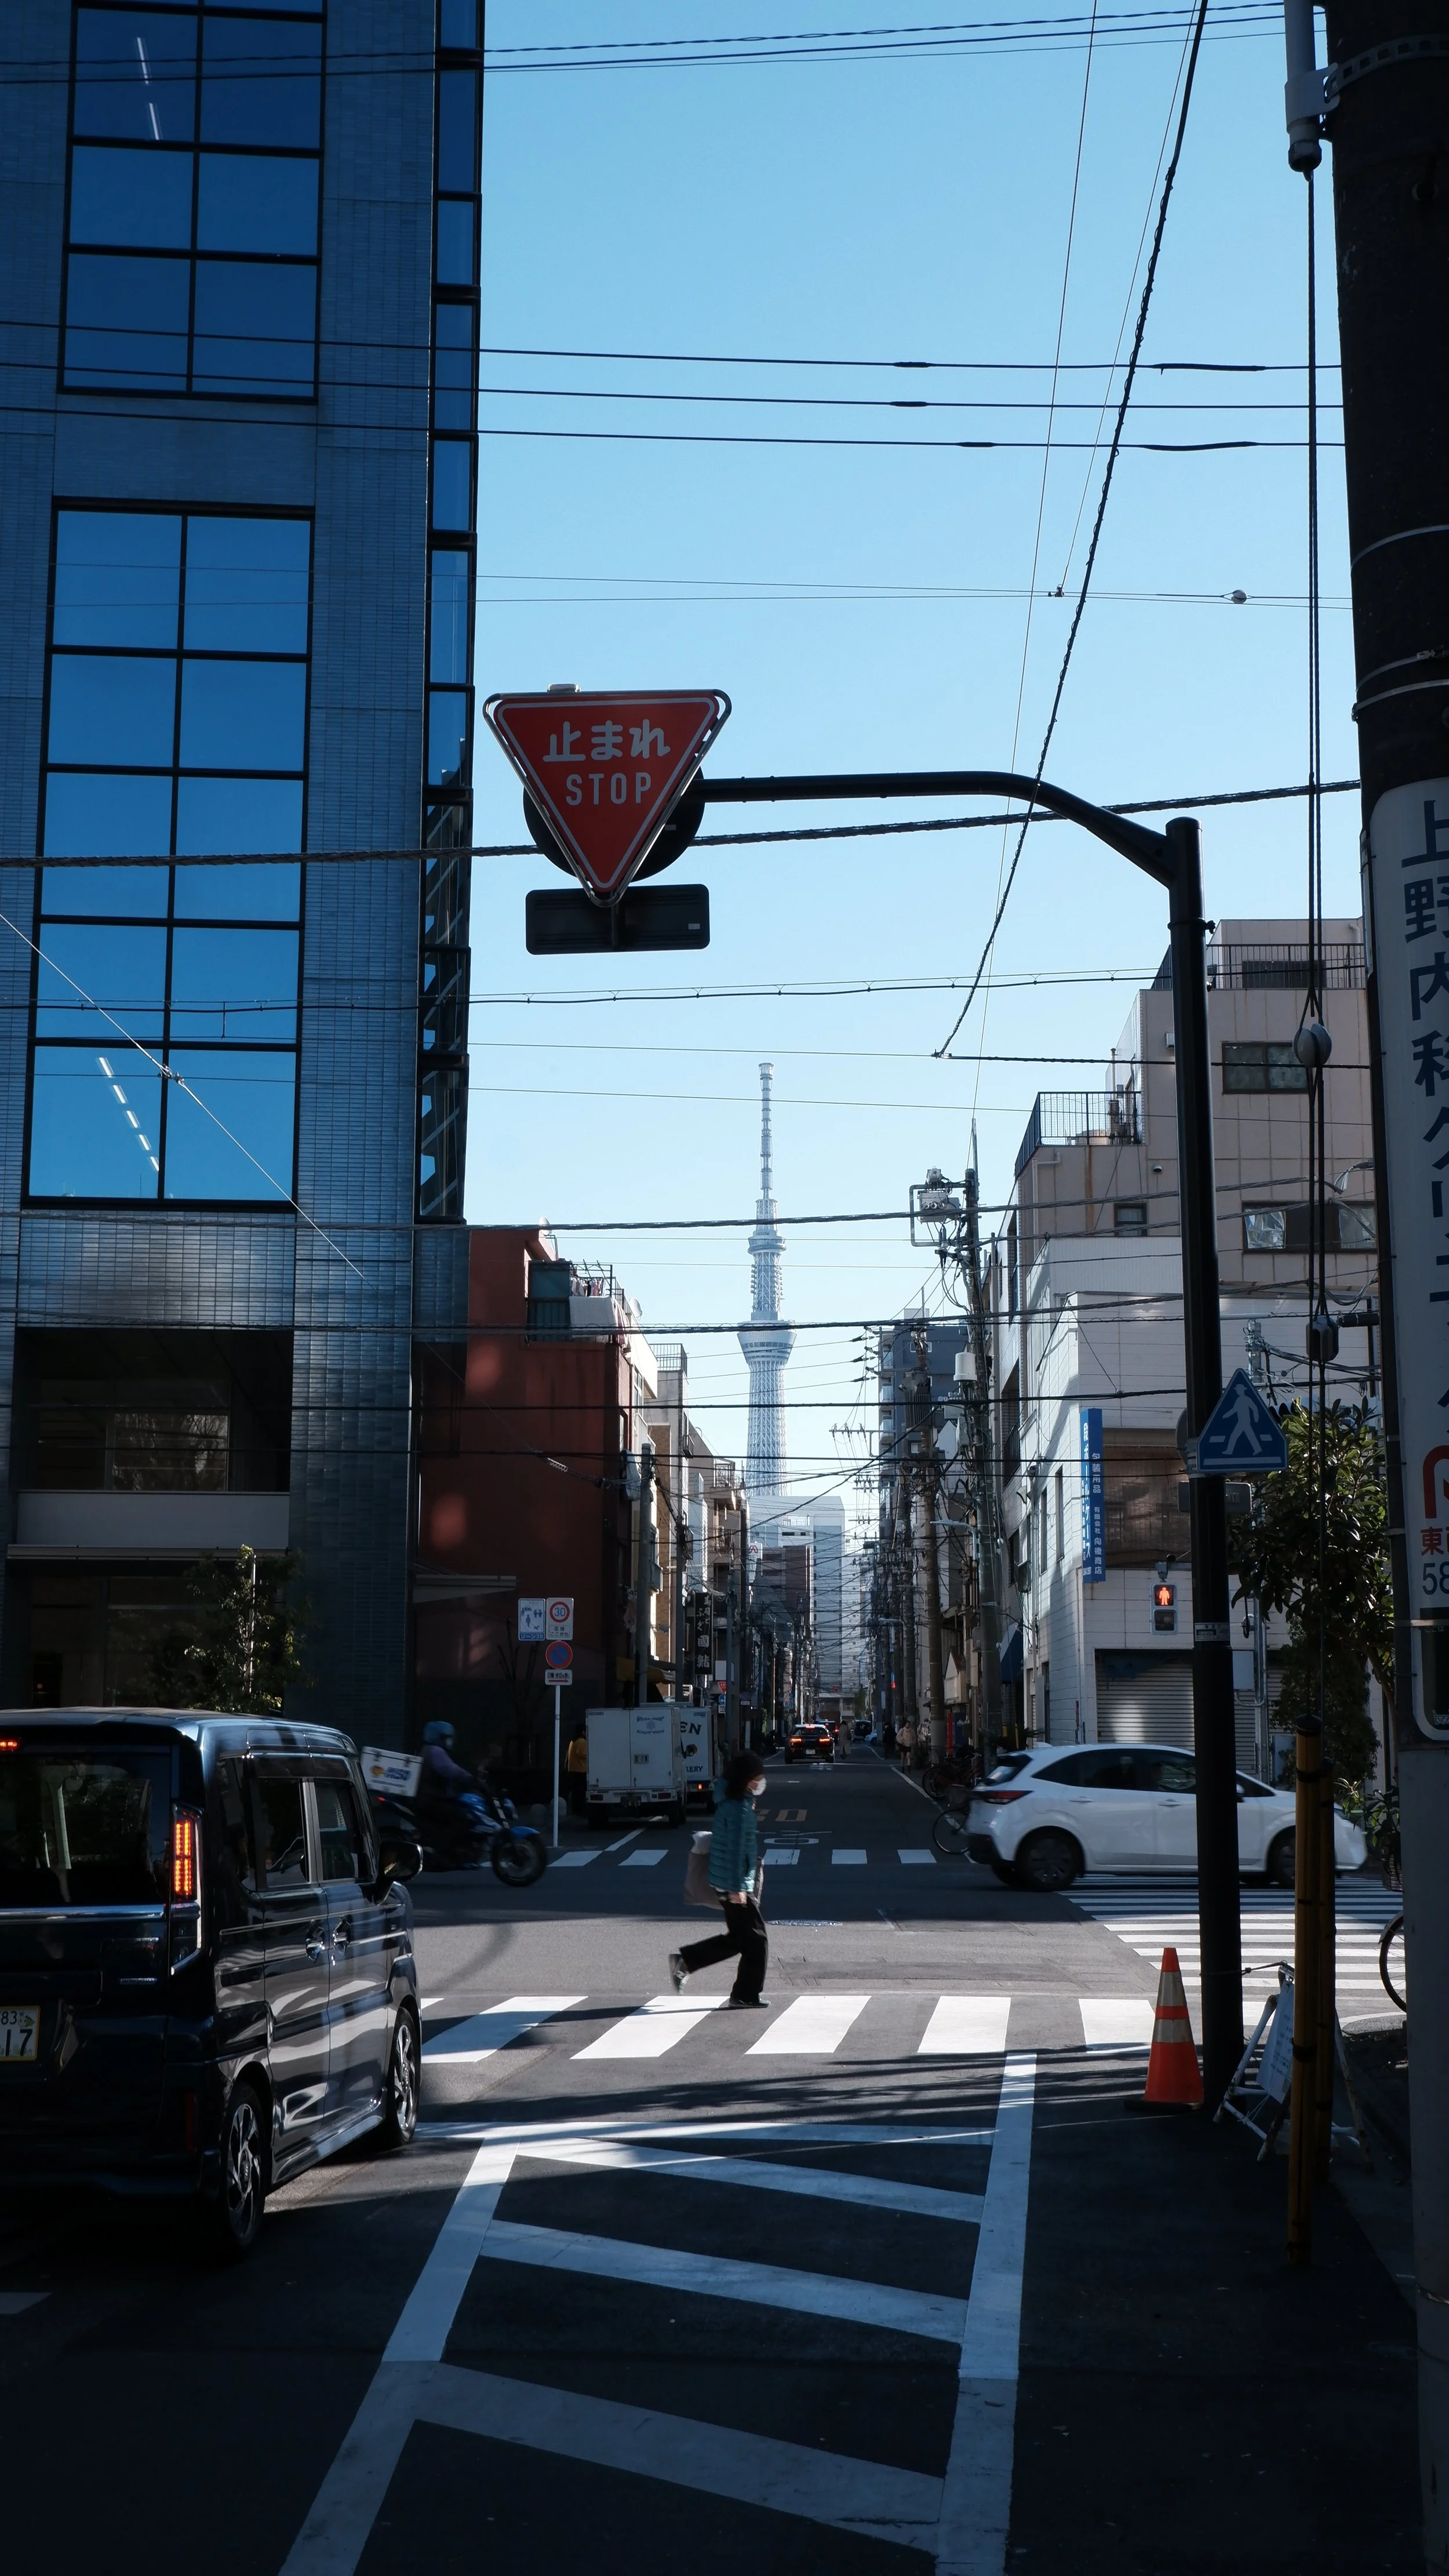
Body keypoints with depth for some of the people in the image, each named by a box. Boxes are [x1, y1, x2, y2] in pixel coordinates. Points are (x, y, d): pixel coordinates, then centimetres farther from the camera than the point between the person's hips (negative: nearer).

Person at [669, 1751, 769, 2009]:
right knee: (756, 1940, 0)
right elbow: (735, 1849, -23)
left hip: (724, 1883, 10)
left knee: (738, 1938, 18)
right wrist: (737, 1888, -23)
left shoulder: (730, 1803, 12)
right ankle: (746, 1996, 8)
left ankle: (684, 1961, 18)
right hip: (735, 1885, -10)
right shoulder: (740, 1808, -19)